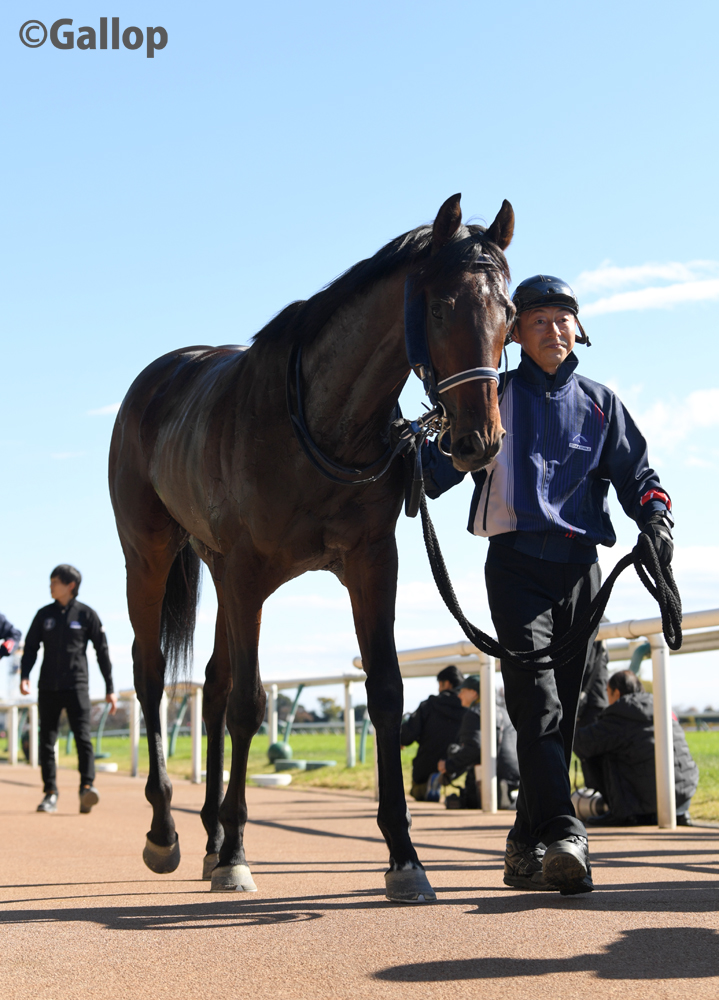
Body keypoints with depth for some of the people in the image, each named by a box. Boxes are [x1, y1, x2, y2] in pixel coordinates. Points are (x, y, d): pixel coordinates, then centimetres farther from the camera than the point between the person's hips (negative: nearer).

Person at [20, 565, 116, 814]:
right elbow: (31, 647, 11)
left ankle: (87, 787, -22)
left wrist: (110, 688, 2)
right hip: (48, 688, 3)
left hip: (76, 686, -3)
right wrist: (24, 676, -7)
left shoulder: (86, 614, 2)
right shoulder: (44, 615, 10)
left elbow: (102, 651, 4)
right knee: (47, 740, 4)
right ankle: (50, 793, 10)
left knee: (83, 737, -15)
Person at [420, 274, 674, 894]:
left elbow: (634, 471, 12)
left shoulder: (600, 402, 16)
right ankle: (562, 838, -29)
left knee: (563, 710, 5)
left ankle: (528, 848, 13)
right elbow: (449, 461, 2)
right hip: (516, 563, -3)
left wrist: (655, 517, -8)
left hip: (580, 568, 3)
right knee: (538, 703, -17)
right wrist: (413, 460, -20)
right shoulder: (497, 396, 10)